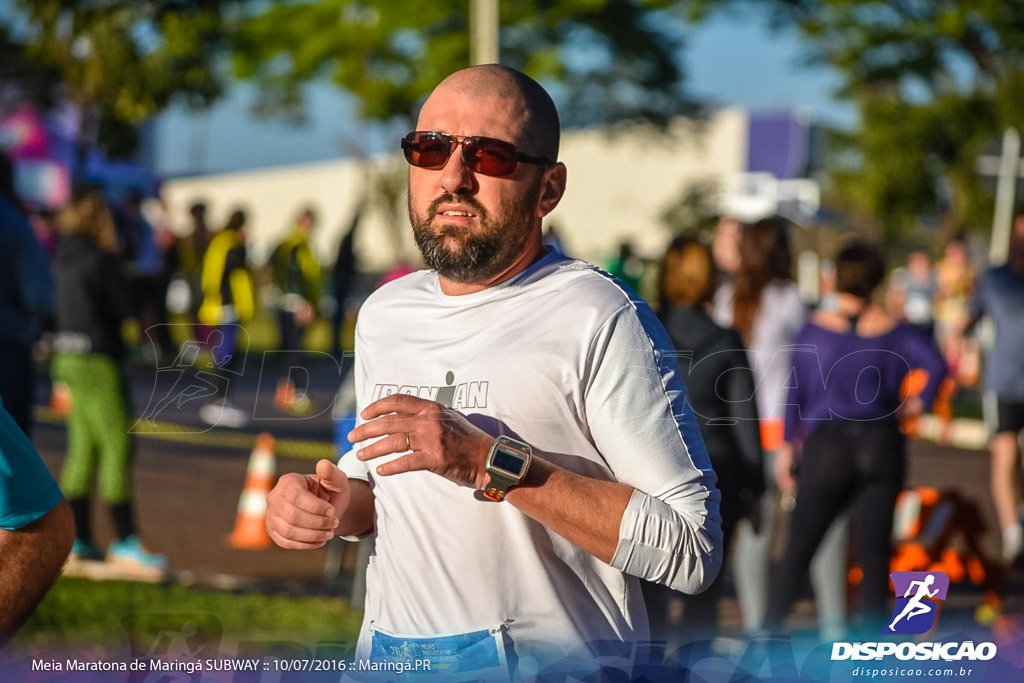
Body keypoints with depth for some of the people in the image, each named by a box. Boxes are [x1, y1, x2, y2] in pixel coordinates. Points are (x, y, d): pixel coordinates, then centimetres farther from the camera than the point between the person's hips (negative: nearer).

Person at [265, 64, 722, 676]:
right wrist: (340, 507, -1)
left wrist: (494, 465, -26)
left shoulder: (599, 319, -15)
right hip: (386, 652, 6)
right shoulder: (383, 314, 7)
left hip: (547, 662, -6)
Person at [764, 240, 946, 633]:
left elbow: (796, 393, 0)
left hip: (826, 444, -1)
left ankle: (769, 634, 7)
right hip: (881, 445, 1)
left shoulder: (815, 329, -1)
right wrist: (919, 403, 2)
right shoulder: (896, 331, 1)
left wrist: (787, 450, 6)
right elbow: (936, 364, -12)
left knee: (798, 549, 8)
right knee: (874, 552, 3)